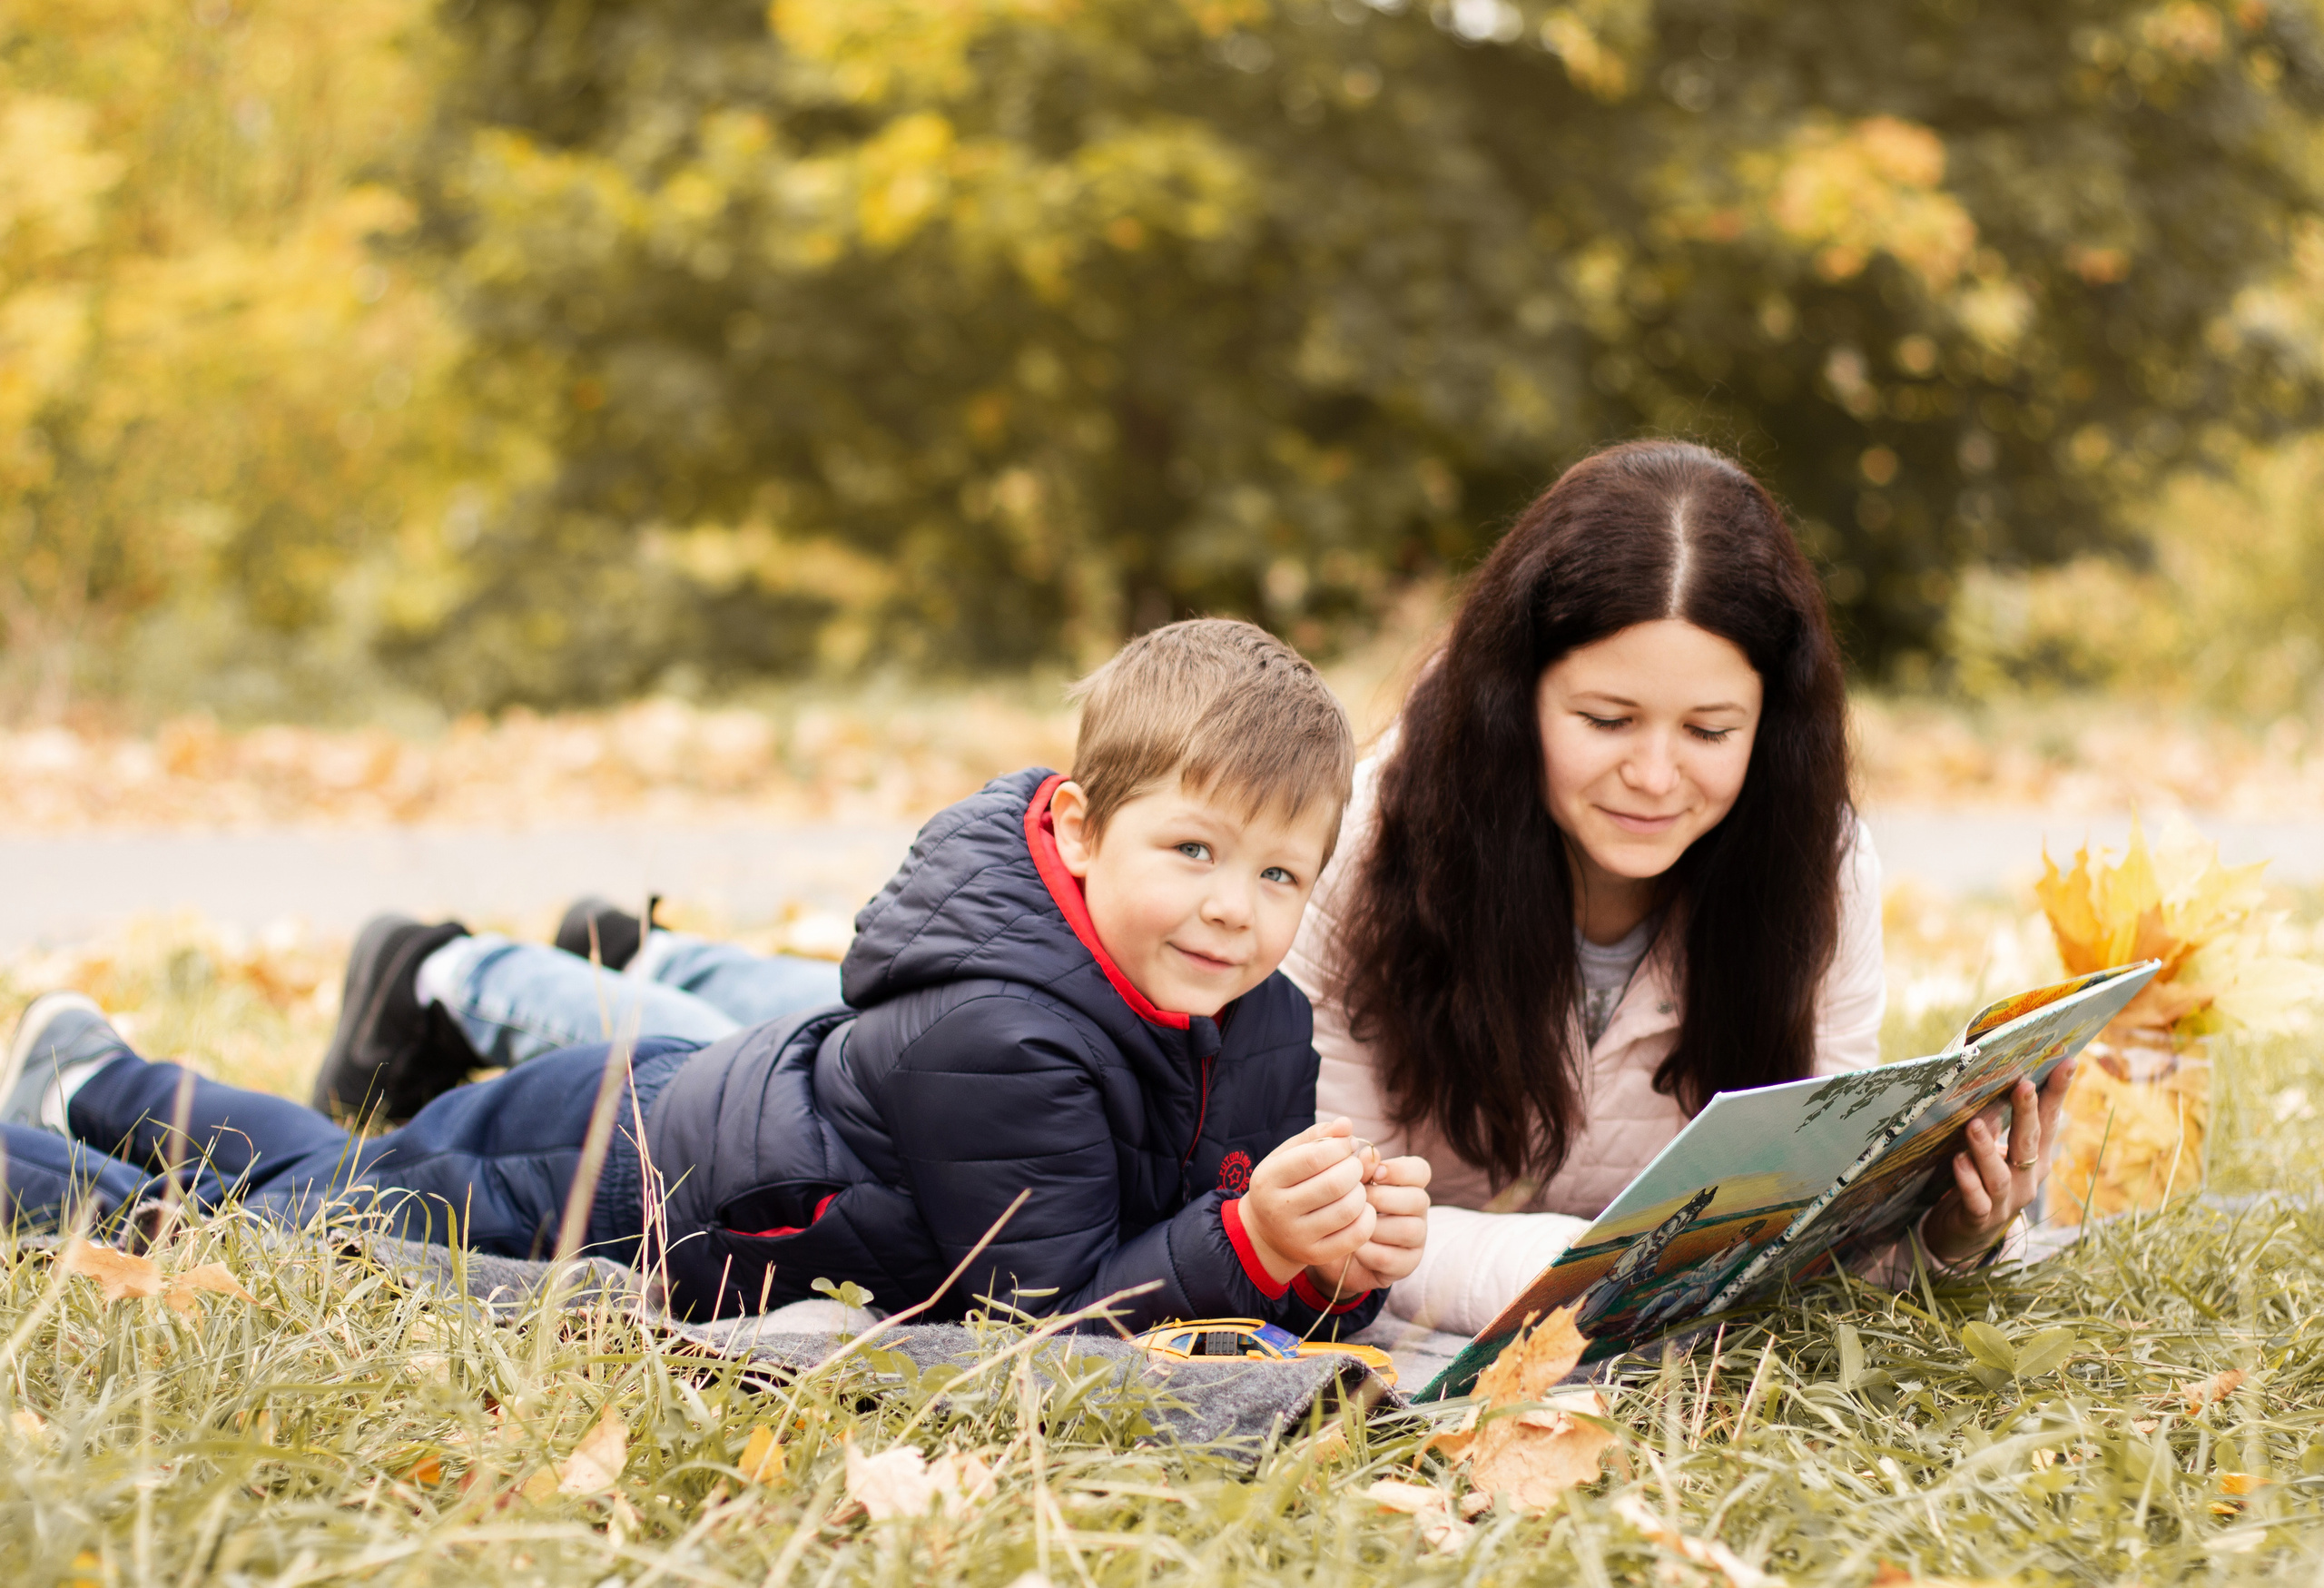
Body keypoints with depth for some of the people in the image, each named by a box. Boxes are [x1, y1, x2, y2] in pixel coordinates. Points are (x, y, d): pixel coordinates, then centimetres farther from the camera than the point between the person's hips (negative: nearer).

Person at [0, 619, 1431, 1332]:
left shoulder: (1263, 1031, -12)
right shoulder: (991, 1037, -37)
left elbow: (1246, 1289, -7)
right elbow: (1047, 1310, -33)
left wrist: (1343, 1263, -28)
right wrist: (1250, 1244, -45)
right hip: (631, 1174, -8)